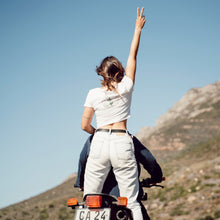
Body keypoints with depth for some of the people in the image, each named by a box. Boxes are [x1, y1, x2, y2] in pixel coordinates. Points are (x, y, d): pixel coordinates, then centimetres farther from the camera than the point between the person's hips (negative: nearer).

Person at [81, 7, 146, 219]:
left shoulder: (94, 94, 4)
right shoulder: (125, 87, 2)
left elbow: (84, 125, 5)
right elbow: (132, 56, 14)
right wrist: (138, 29, 22)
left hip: (100, 142, 1)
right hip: (122, 143, -1)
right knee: (131, 202, 2)